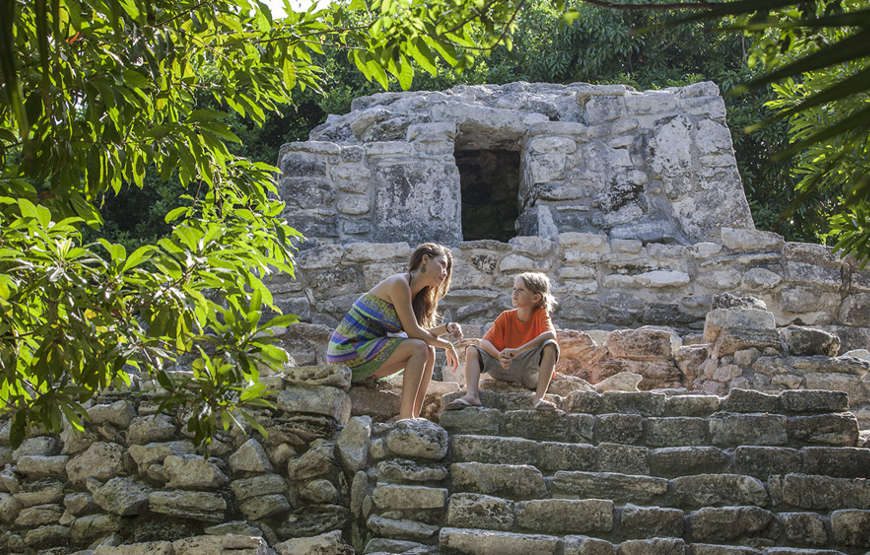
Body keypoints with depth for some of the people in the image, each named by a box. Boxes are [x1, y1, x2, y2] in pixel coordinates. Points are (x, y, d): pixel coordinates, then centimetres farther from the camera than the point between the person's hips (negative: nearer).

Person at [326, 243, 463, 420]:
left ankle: (414, 417, -1)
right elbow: (413, 332, -16)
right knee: (419, 349, -18)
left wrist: (446, 328, -3)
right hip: (348, 352, -9)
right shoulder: (399, 283, -15)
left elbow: (420, 333, 11)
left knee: (428, 352, 3)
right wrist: (447, 345, -4)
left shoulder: (414, 292, 13)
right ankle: (405, 417, -17)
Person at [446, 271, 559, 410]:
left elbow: (550, 334, -29)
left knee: (551, 345, -31)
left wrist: (517, 351, -37)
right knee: (472, 350, -12)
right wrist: (499, 356, -29)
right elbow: (484, 342, -6)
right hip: (506, 367, 4)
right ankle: (471, 395, -34)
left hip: (532, 371, -3)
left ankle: (539, 398, -36)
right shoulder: (506, 317, 3)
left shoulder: (540, 314, -7)